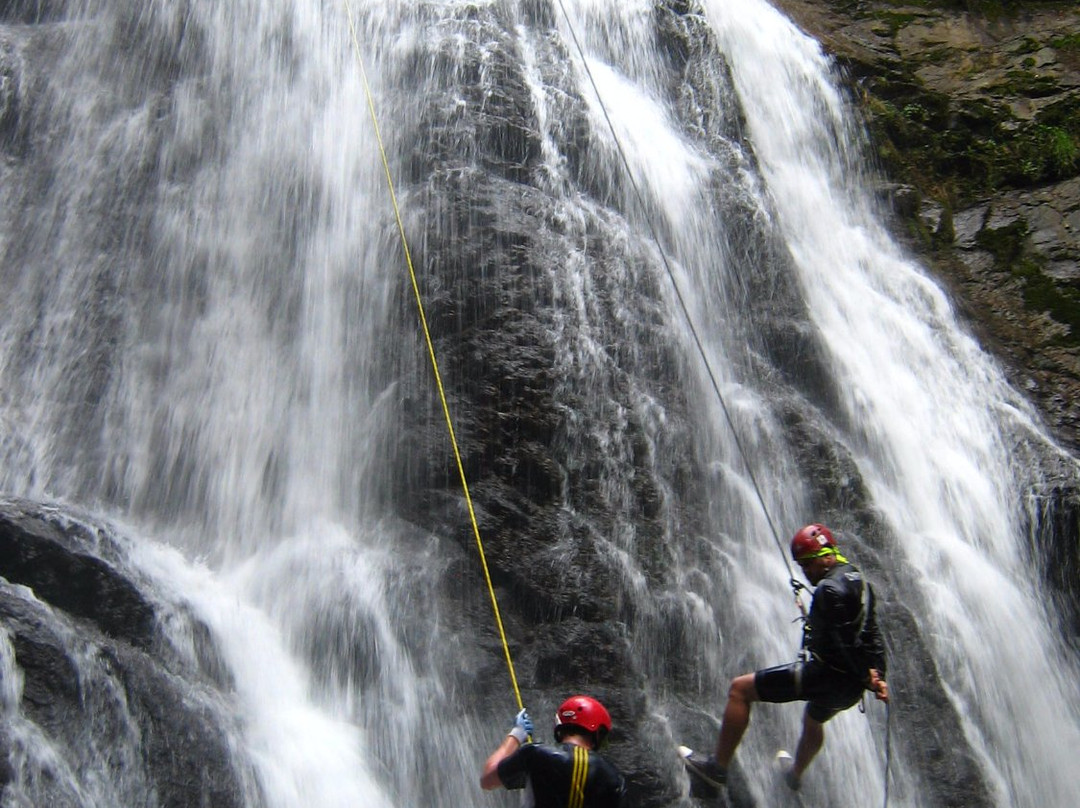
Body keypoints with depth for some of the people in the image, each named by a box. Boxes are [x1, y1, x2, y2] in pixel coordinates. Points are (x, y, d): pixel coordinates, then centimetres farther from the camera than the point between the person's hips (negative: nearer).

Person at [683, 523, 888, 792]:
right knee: (814, 721, 40)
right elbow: (872, 636, 15)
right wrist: (878, 675, 9)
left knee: (740, 688, -3)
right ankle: (795, 774, 65)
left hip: (823, 674, -10)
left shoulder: (830, 588, -17)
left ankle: (717, 767, 2)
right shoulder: (859, 581, 14)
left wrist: (865, 677, -15)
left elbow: (845, 642, -23)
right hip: (849, 690, 10)